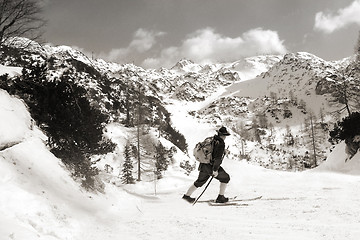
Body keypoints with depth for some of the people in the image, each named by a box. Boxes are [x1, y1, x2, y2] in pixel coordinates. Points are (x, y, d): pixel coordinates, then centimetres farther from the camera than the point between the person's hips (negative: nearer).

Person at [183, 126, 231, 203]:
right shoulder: (221, 144, -17)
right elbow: (218, 158, -24)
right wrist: (215, 170, -20)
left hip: (203, 165, 7)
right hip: (211, 167, -7)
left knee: (200, 181, 25)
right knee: (225, 178, 13)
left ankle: (187, 195, 32)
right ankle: (221, 197, 14)